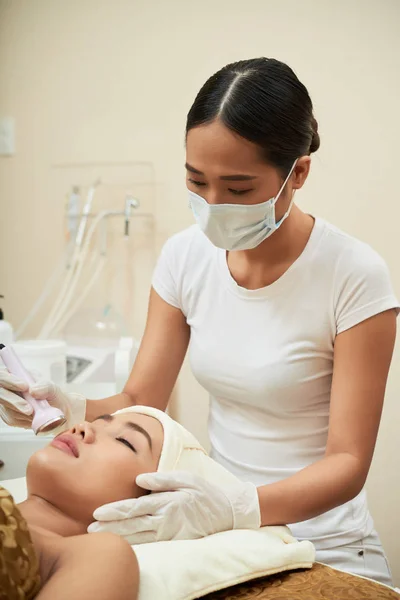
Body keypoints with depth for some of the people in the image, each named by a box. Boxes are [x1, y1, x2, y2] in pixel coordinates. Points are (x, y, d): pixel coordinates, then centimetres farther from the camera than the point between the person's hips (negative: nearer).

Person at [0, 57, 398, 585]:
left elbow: (347, 462, -17)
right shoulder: (186, 255, -4)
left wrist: (236, 509, -34)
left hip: (320, 545, -2)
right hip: (216, 532, 3)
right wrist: (68, 410, -22)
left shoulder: (354, 277, -18)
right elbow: (139, 403, -1)